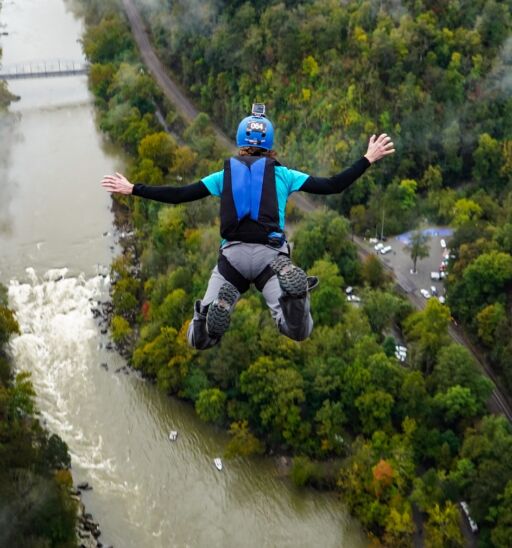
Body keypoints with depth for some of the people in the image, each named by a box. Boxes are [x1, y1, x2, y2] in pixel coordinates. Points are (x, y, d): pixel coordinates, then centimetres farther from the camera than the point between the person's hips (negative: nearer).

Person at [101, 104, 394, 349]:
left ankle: (219, 304, -28)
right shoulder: (283, 174, 14)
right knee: (300, 332, -8)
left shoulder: (224, 175, 17)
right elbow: (332, 186, 10)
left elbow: (178, 195, 13)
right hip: (271, 255, -1)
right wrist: (368, 160, 18)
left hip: (232, 255, 1)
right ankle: (293, 290, -38)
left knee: (199, 341, 5)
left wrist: (131, 189, 22)